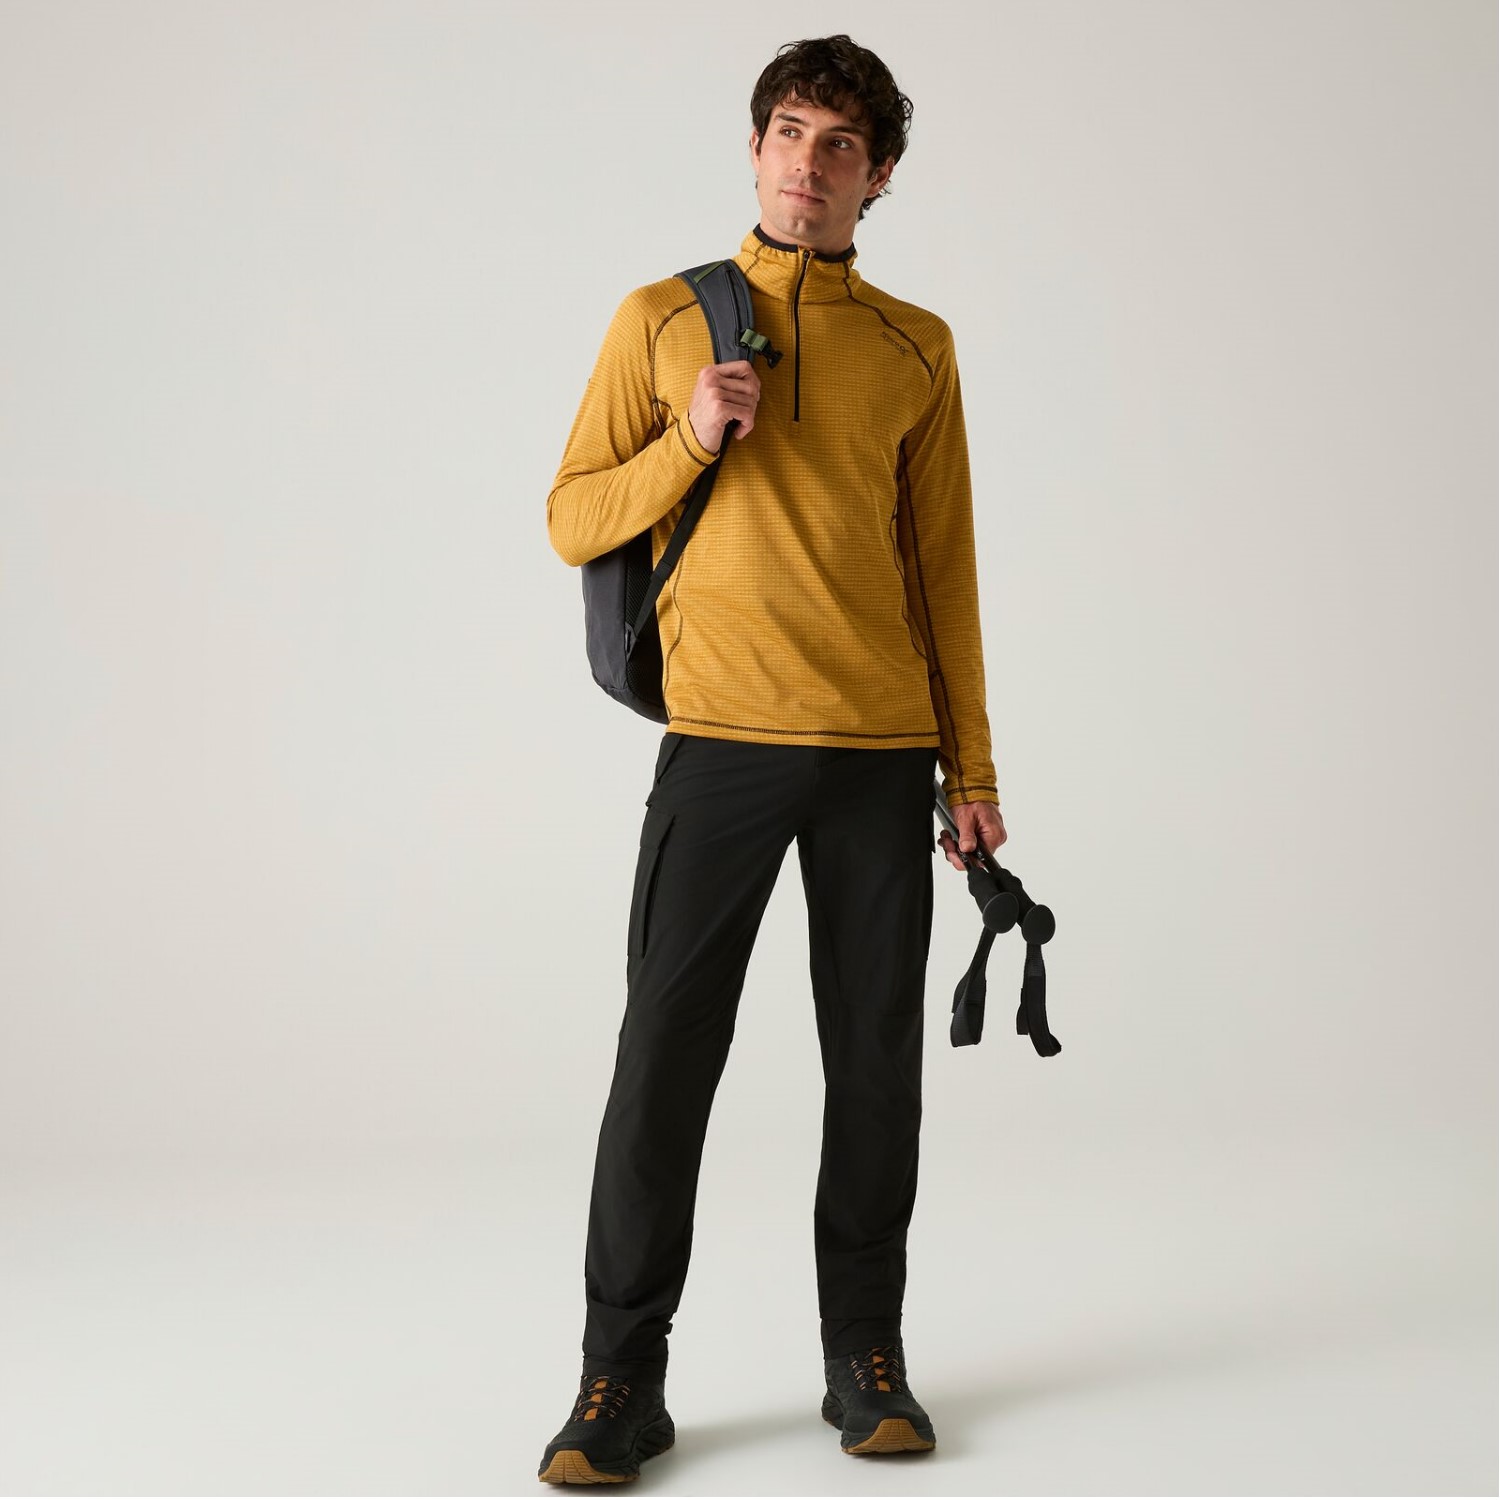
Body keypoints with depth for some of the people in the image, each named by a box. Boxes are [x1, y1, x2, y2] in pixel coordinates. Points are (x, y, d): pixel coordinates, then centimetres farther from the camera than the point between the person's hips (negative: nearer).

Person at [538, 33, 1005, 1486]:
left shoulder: (915, 348, 12)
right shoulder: (661, 319, 8)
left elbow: (943, 567, 12)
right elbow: (573, 521, 7)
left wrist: (973, 768, 9)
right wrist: (694, 439, -10)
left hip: (884, 750, 2)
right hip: (720, 739, -1)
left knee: (876, 1060, 5)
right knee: (664, 1053, -3)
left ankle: (865, 1358, 18)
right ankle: (623, 1379, 6)